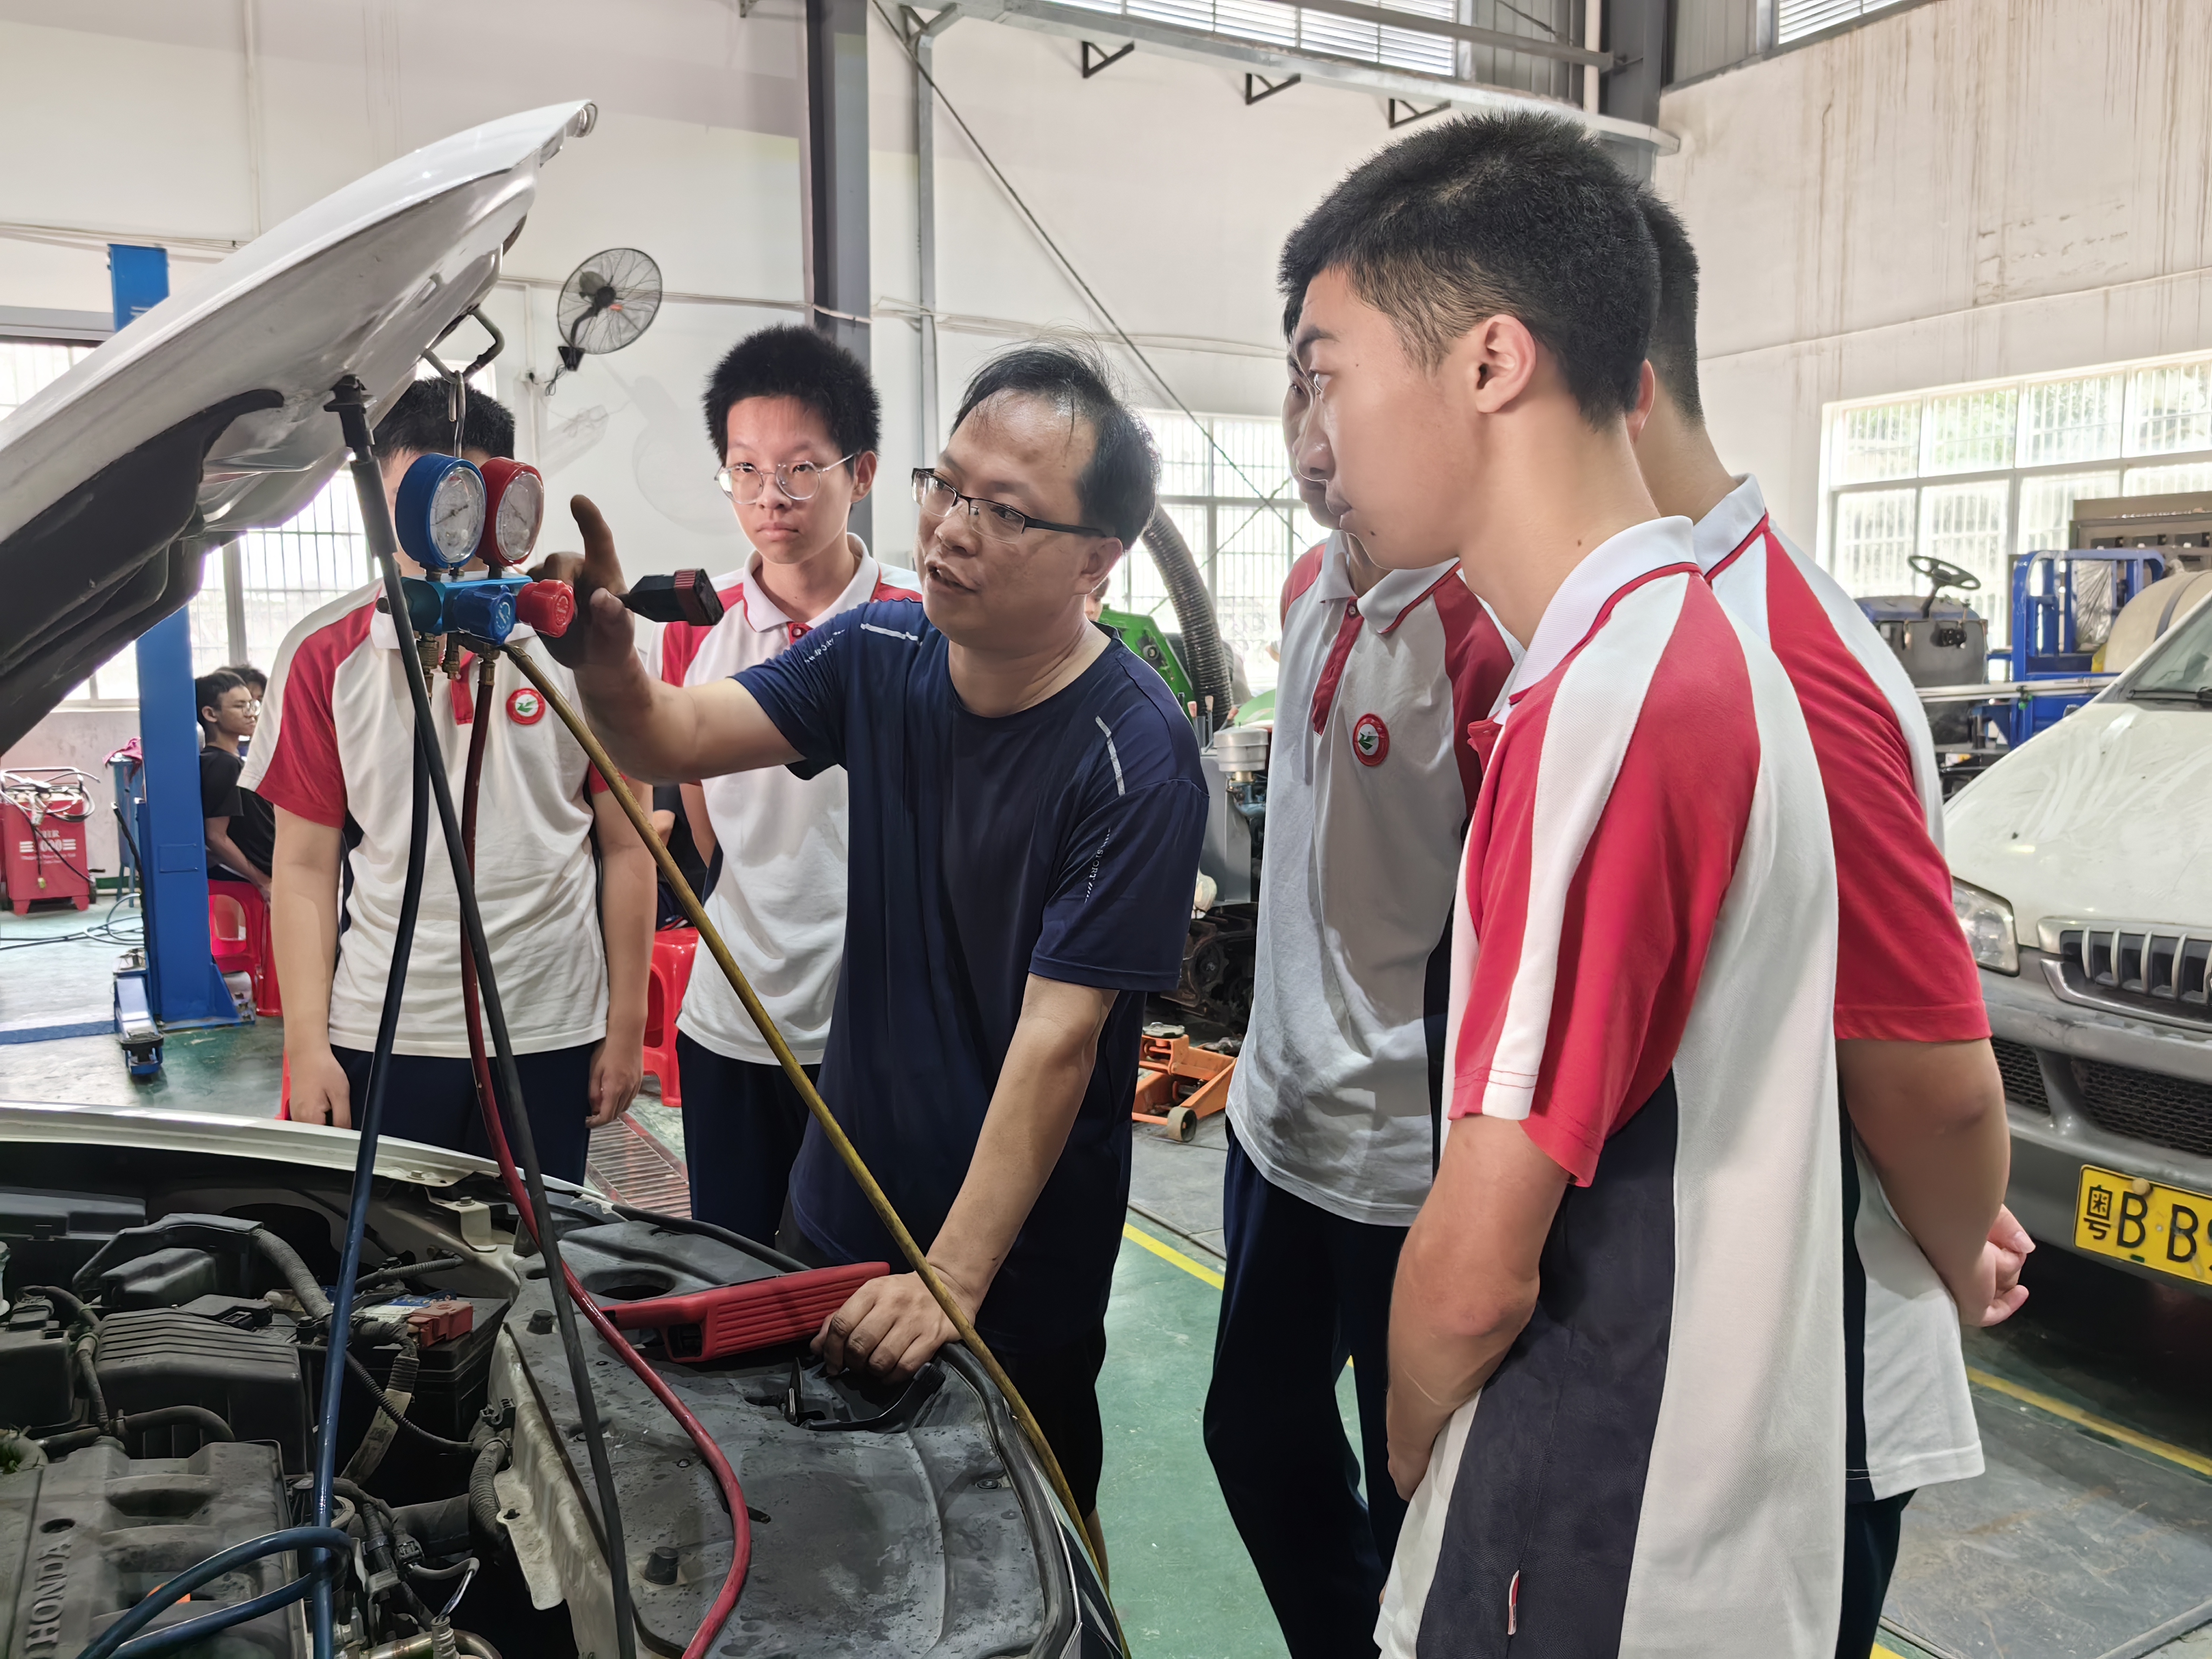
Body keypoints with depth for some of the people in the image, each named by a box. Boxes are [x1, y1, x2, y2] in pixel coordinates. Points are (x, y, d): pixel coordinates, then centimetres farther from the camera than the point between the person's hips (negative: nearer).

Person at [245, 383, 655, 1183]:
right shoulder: (325, 655, 2)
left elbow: (626, 847, -1)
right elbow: (304, 864, 3)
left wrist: (626, 1026, -2)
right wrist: (305, 1043, -3)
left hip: (549, 1034, -1)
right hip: (379, 1036, 1)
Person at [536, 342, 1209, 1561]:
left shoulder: (1137, 758, -22)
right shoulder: (879, 654, -3)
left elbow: (1057, 1036, -25)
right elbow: (673, 740, -8)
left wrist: (955, 1277, -26)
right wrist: (606, 664, -31)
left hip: (1018, 1250, -5)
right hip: (841, 1209, 6)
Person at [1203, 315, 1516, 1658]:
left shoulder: (1489, 631, -22)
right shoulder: (1310, 590, 6)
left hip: (1408, 1153, -8)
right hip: (1281, 1113, 9)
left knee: (1413, 1483, 10)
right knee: (1259, 1433, 23)